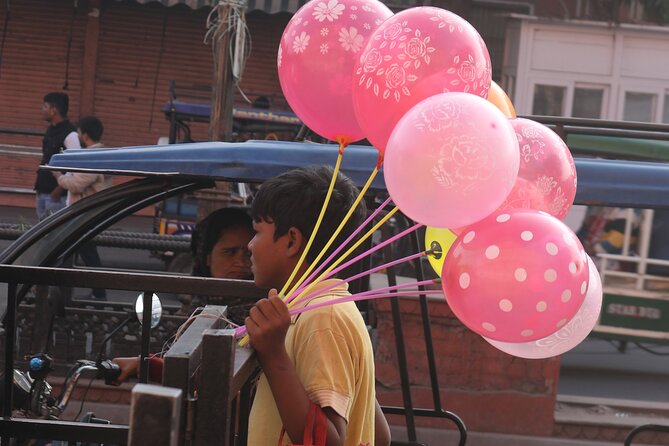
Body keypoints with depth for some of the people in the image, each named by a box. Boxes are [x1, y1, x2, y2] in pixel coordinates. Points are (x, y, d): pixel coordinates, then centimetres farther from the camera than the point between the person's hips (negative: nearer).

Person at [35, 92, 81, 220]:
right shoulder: (51, 129, 12)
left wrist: (59, 189, -19)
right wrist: (39, 181, 15)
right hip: (42, 190, 9)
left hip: (56, 194, -9)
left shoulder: (70, 135, -17)